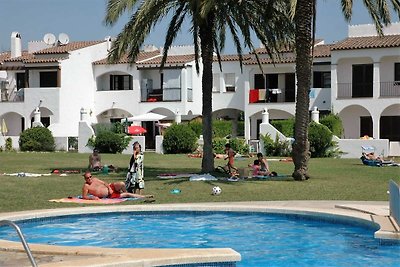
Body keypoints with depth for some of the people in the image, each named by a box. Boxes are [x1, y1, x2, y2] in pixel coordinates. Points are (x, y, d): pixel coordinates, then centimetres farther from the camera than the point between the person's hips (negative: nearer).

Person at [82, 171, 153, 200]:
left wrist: (109, 188, -7)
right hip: (109, 196, -5)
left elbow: (104, 183, 12)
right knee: (127, 195, -11)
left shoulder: (95, 179, 9)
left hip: (110, 187, 5)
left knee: (122, 184, -23)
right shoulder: (86, 186, -8)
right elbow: (84, 196, -12)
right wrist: (92, 197, -29)